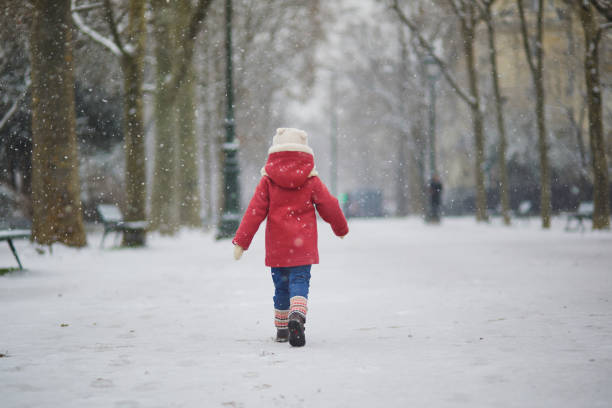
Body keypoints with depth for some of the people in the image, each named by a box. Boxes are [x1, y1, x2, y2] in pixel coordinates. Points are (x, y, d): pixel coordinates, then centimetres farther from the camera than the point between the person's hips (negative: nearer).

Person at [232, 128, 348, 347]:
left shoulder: (267, 181, 0)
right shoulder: (311, 181, -1)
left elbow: (255, 212, -4)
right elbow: (330, 207, 7)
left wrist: (241, 241, -2)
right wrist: (341, 228, 26)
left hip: (276, 248, 2)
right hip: (302, 247, -1)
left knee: (281, 287, 14)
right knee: (300, 282, -4)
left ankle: (281, 329, 23)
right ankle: (297, 315, -33)